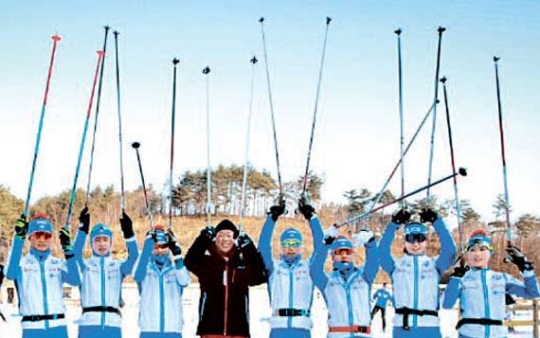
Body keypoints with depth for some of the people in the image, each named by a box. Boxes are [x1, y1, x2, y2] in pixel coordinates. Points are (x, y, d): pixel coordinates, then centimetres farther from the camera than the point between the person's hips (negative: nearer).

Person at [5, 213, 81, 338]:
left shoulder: (58, 264, 9)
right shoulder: (22, 262, 4)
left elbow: (75, 280, -9)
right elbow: (10, 274, -20)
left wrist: (68, 249, -19)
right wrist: (19, 238, -28)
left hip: (58, 327, 2)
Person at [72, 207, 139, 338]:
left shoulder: (118, 266, 13)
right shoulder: (85, 265, 10)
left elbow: (134, 258, -6)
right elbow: (76, 254, -12)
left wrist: (128, 233, -20)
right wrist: (83, 229, -24)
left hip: (112, 324, 2)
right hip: (89, 324, -1)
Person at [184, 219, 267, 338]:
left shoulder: (243, 262, 8)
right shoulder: (206, 261, 5)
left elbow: (260, 276, -8)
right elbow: (190, 262, -15)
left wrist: (250, 248, -14)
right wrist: (203, 239, -24)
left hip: (238, 328, 1)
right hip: (211, 328, -1)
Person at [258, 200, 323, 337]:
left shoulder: (309, 266, 13)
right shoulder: (274, 266, 12)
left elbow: (319, 245, 3)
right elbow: (263, 246, 0)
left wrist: (311, 217, -5)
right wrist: (272, 217, -8)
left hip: (302, 326, 0)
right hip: (279, 327, 0)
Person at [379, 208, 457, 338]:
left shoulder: (434, 264, 12)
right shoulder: (396, 265, 10)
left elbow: (450, 250, -5)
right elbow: (382, 251, -8)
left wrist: (436, 221, -12)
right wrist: (394, 224, -16)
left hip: (430, 327, 0)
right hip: (402, 327, 0)